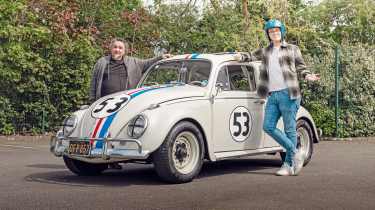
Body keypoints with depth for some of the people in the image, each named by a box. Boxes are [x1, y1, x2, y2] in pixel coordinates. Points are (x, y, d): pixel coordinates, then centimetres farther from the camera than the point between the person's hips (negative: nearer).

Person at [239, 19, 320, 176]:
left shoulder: (292, 49, 10)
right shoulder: (265, 52, 20)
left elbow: (300, 67, 8)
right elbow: (251, 56, 21)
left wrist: (307, 76, -10)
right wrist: (240, 56, 2)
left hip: (288, 93, -5)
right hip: (272, 95, 5)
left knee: (290, 129, -3)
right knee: (268, 126, -4)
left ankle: (289, 164, 5)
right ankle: (295, 152, 7)